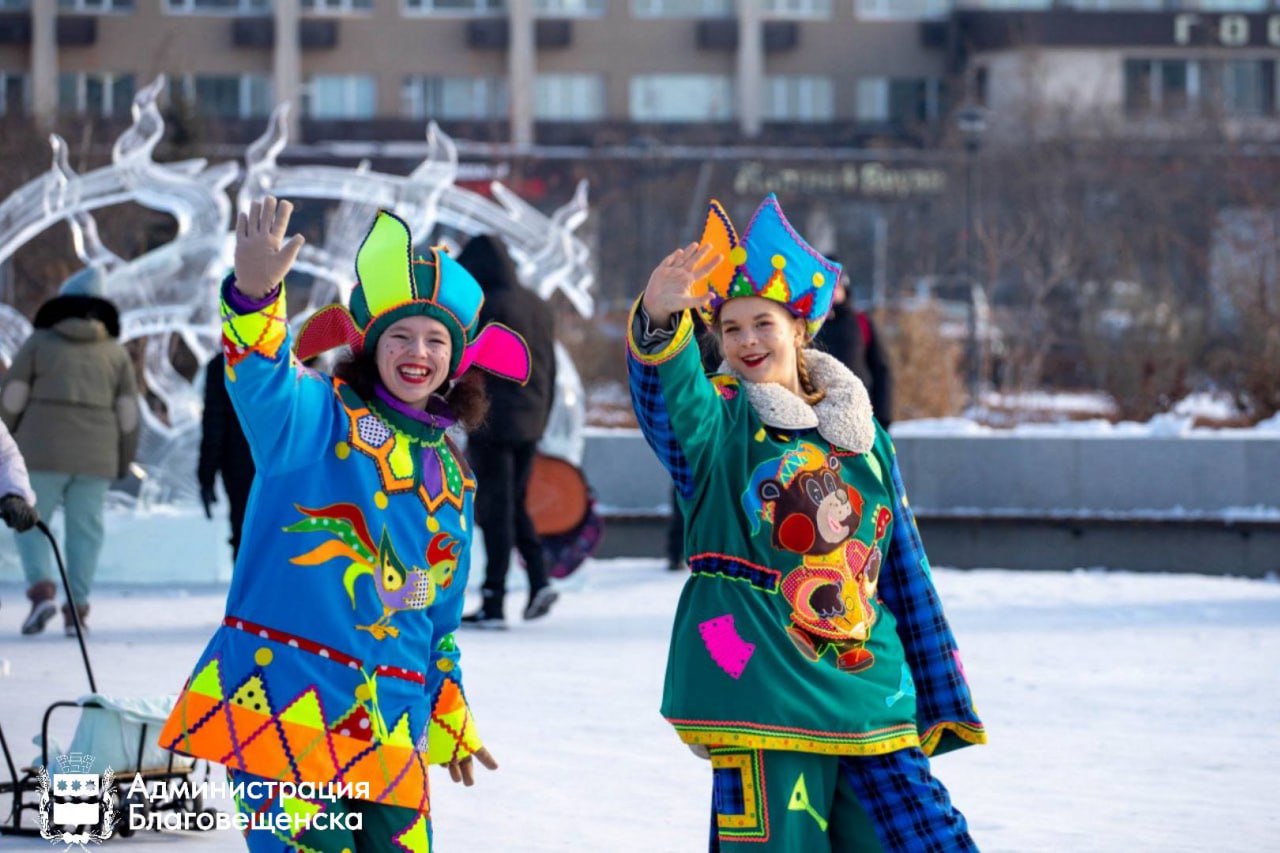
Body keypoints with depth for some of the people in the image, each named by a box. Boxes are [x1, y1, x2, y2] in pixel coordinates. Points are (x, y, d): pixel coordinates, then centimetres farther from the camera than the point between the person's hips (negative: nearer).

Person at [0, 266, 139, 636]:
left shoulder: (39, 343, 3)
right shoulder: (116, 353, 9)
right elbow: (128, 414, 4)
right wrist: (124, 463, 14)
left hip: (43, 452, -2)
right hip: (95, 458, 2)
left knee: (31, 523, 5)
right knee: (85, 530, 7)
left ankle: (42, 590, -15)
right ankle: (77, 609, 1)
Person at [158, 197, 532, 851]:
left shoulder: (449, 474, 18)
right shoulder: (319, 417, -1)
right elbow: (264, 385, -24)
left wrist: (450, 721, 30)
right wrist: (255, 297, -44)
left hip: (386, 725, 6)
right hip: (281, 697, -6)